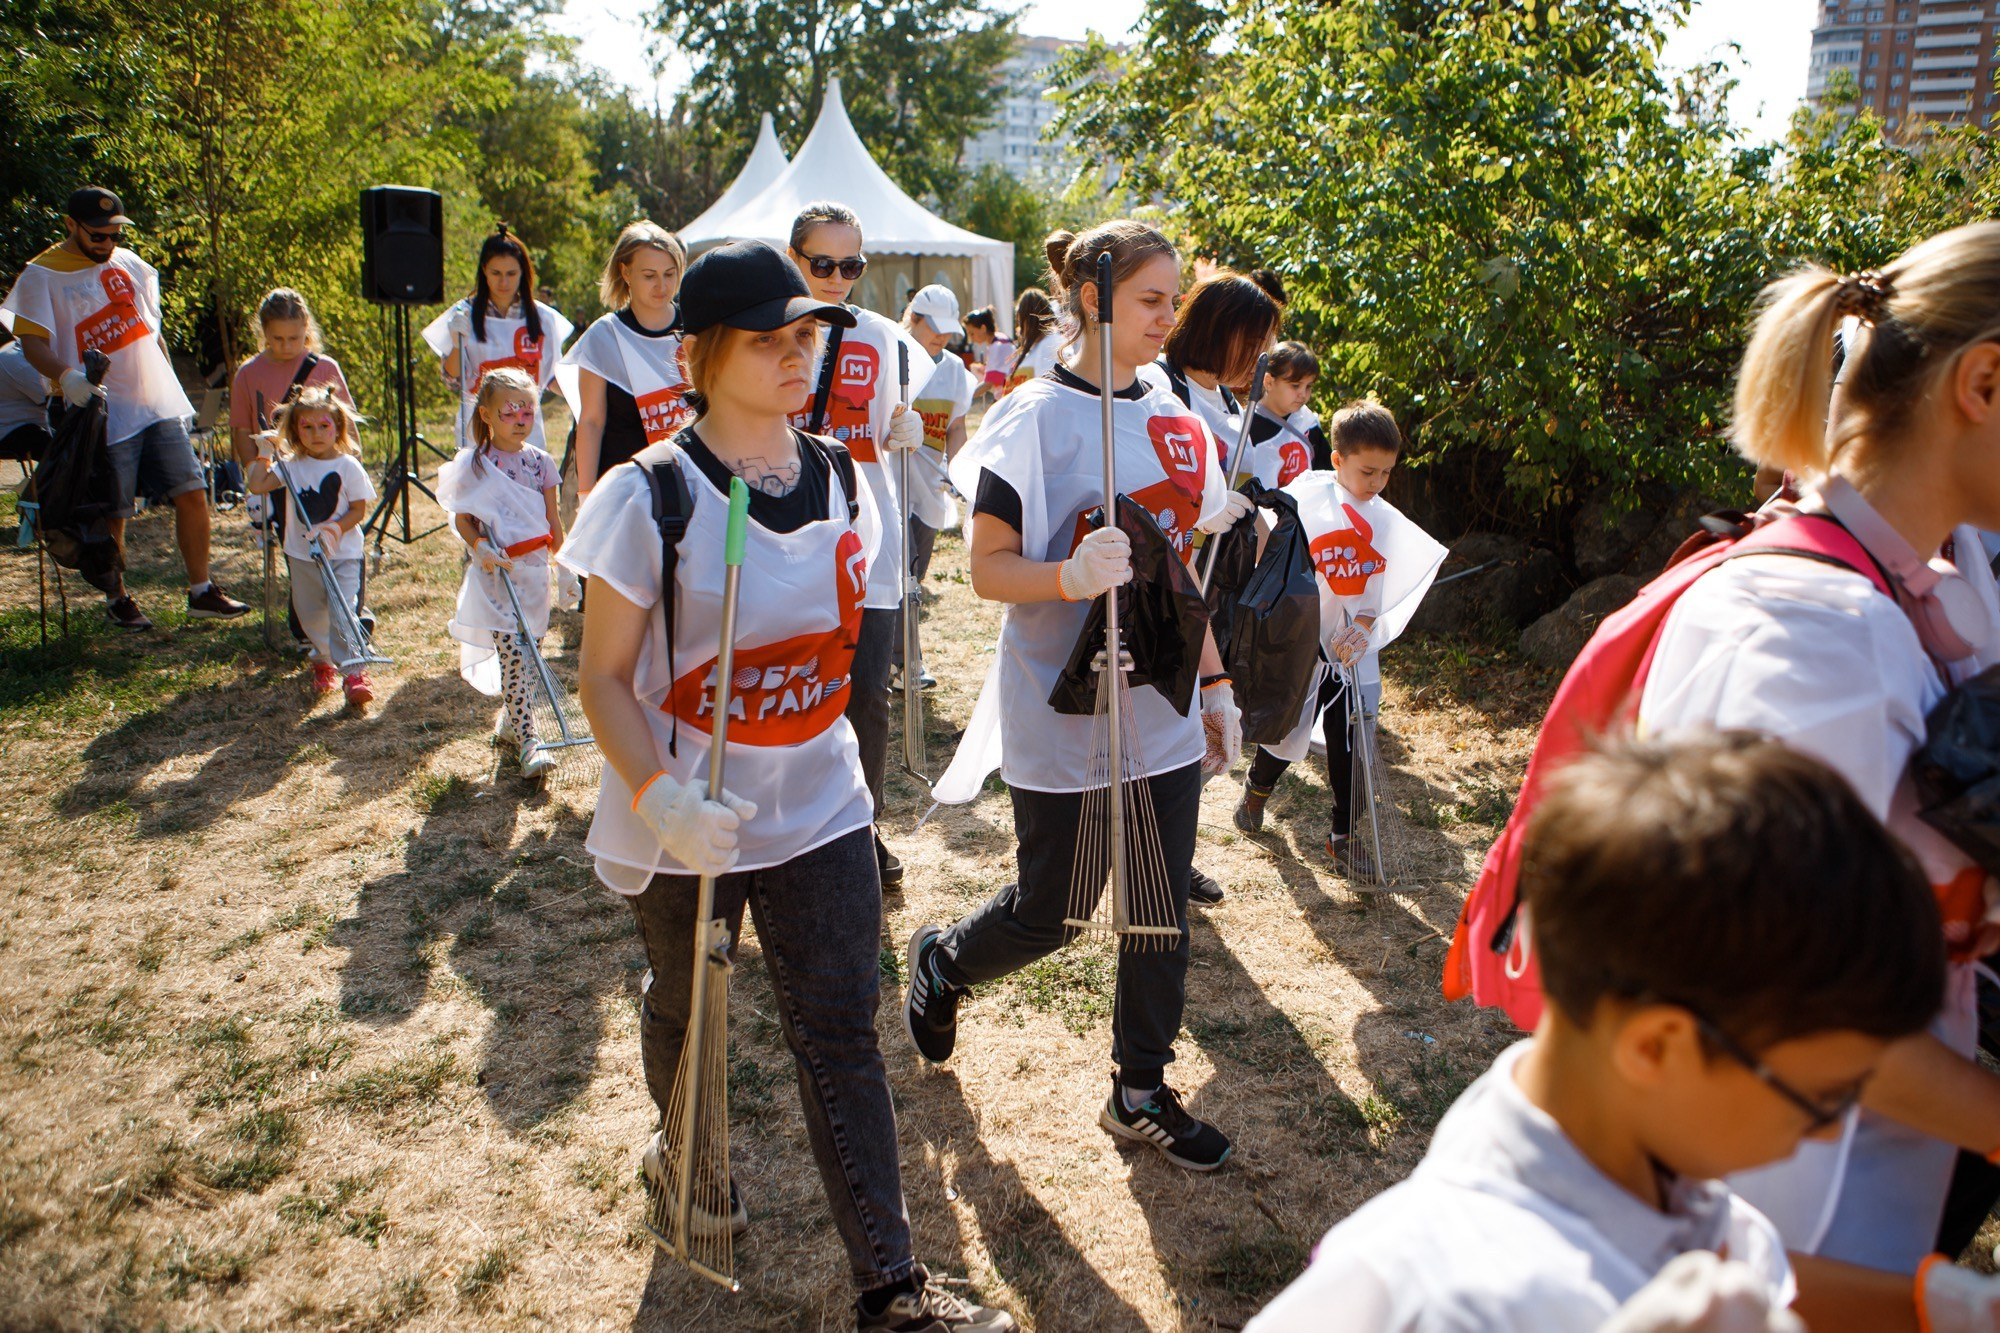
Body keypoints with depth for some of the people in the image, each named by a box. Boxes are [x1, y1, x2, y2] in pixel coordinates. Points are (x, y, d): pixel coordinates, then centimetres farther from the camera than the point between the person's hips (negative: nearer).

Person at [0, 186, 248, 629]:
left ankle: (202, 593, 13)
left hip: (159, 406, 5)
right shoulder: (41, 276, -4)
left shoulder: (129, 264, 12)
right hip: (105, 417, -5)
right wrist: (67, 376, -31)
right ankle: (118, 600, 20)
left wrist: (171, 387, 18)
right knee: (112, 514, 2)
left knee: (192, 493, 2)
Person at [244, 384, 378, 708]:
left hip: (343, 554, -4)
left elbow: (359, 509, -5)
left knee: (343, 612, -13)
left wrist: (335, 529, -19)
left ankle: (354, 672, -14)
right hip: (302, 556, 4)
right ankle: (323, 660, 36)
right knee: (310, 614, 13)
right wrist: (264, 454, -4)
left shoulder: (348, 466, -6)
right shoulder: (291, 466, 1)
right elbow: (256, 485, -7)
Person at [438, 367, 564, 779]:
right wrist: (480, 548, -17)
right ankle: (527, 742, -12)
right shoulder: (474, 465, -3)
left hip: (534, 568, 4)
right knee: (513, 654, -11)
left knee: (530, 651, 10)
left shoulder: (539, 461, 6)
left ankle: (509, 723, 28)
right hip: (495, 571, -4)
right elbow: (463, 518, -1)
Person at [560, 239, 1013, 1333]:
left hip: (819, 803, 3)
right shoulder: (651, 495, -15)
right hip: (685, 819, -2)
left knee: (841, 1032, 2)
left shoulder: (842, 481, 0)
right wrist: (660, 796, -29)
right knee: (686, 1009, 20)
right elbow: (602, 677, -13)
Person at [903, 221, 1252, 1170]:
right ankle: (940, 961, 37)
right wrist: (1070, 576, -31)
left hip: (1164, 709, 6)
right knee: (1046, 915, 5)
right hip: (1066, 715, -6)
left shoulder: (1174, 419, 9)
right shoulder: (1037, 417, -11)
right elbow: (988, 568, -12)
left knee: (1161, 910, 11)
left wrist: (1215, 679, 15)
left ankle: (1142, 1092, 28)